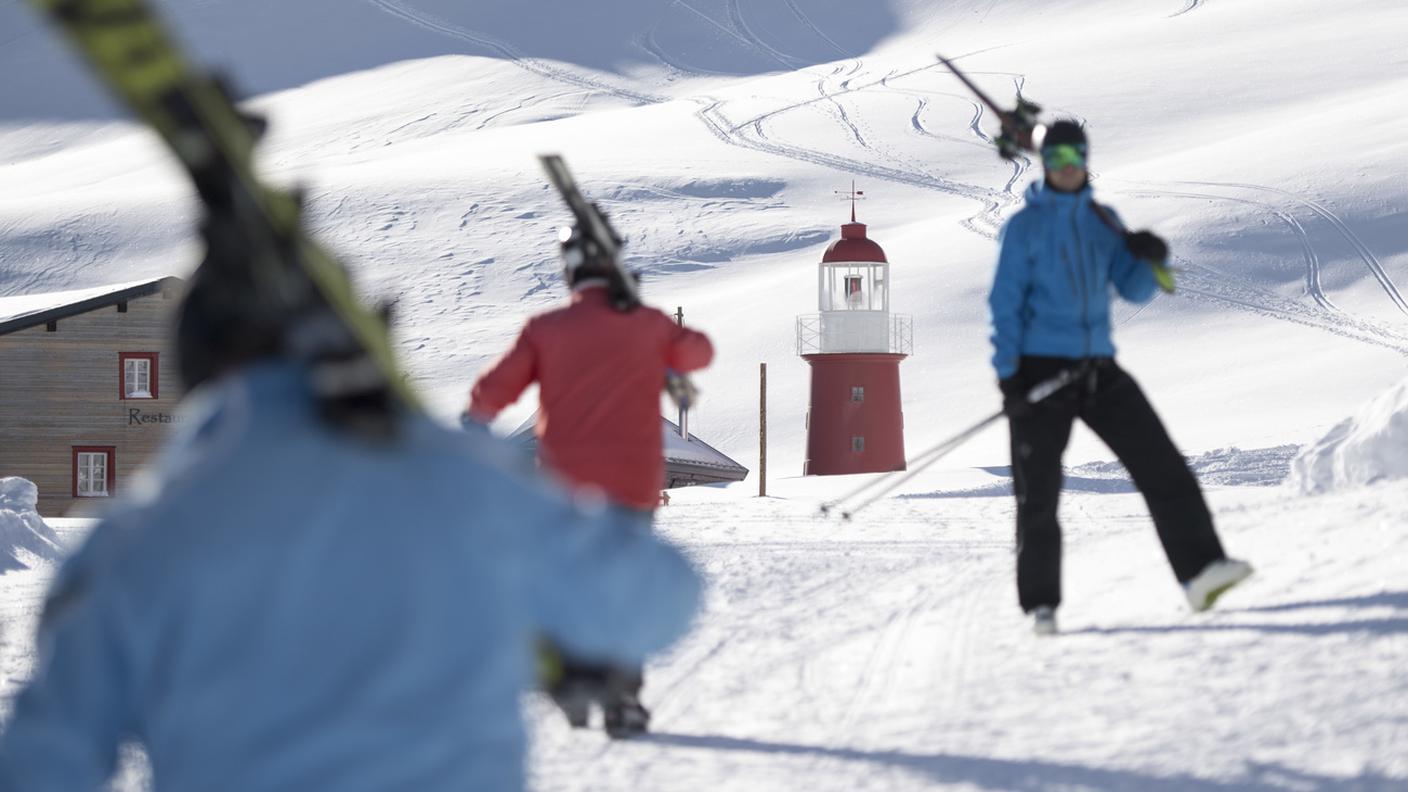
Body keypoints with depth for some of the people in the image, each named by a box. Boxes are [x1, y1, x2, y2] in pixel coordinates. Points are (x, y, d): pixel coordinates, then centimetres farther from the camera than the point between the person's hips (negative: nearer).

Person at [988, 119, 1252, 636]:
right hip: (1041, 369, -4)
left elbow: (1134, 289, 8)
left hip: (1099, 370, 4)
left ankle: (1200, 571, -14)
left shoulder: (1103, 221, 11)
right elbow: (1005, 303, -3)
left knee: (1161, 465, -9)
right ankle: (1041, 605, 9)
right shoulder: (1025, 226, -1)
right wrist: (1008, 376, -12)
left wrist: (1151, 260, -14)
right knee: (1039, 494, -1)